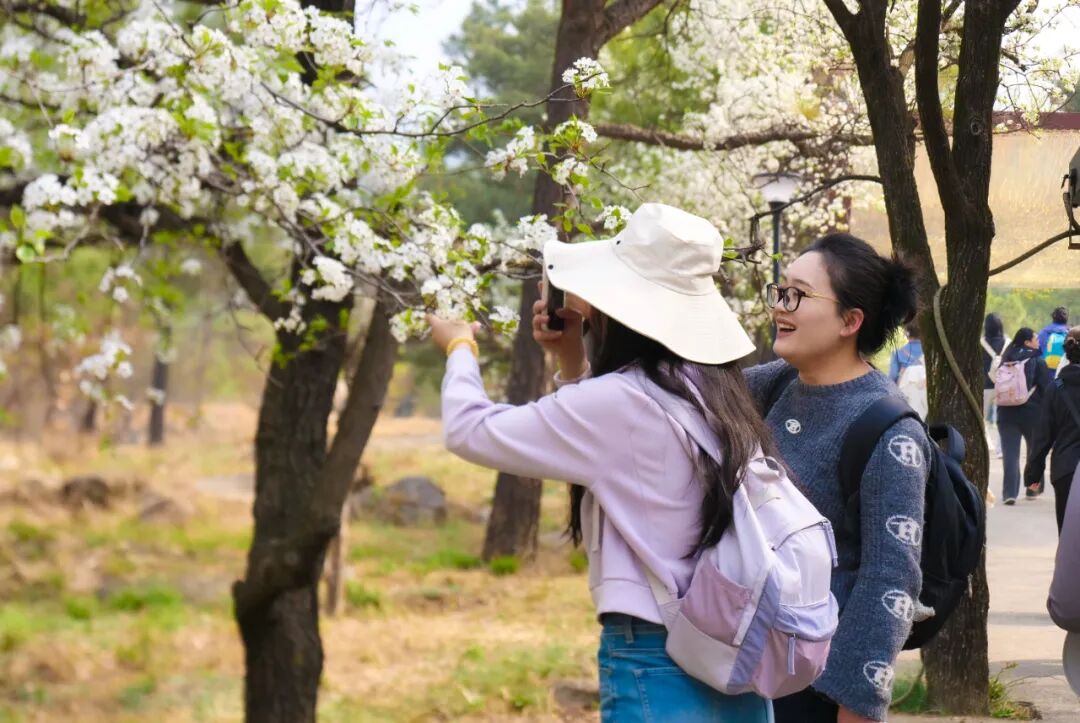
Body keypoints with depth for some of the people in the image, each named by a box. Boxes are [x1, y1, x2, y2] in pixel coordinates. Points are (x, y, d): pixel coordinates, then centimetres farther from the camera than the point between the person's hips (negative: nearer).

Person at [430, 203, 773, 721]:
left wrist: (459, 348, 13)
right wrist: (571, 362, 18)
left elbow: (469, 430, -5)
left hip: (656, 671, -8)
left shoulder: (619, 403, -16)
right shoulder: (718, 395, 7)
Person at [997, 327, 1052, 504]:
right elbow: (1047, 389, -8)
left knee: (1010, 454, -2)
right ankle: (1033, 487, 27)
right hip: (1033, 413, -2)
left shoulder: (1006, 361, 7)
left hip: (1007, 414, 2)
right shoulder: (1037, 362, -7)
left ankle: (1010, 492, -13)